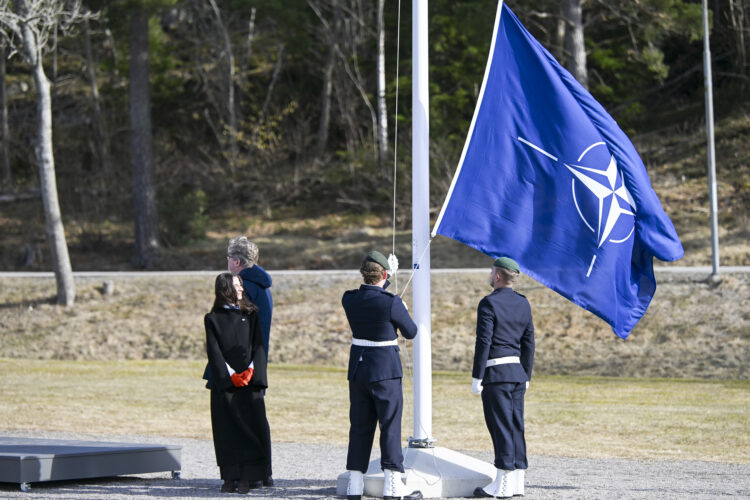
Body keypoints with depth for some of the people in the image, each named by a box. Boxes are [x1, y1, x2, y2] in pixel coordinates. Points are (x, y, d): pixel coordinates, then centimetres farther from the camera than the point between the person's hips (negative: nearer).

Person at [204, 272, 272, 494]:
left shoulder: (250, 314, 11)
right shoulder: (213, 319, 6)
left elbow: (258, 345, 4)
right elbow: (214, 351, -1)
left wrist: (250, 371, -11)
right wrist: (230, 375, -12)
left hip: (250, 381, 1)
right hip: (223, 382, -1)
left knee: (250, 425, -5)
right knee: (226, 429, -1)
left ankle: (247, 477, -2)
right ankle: (230, 477, 4)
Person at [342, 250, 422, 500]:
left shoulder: (349, 300, -2)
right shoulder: (391, 302, -17)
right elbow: (411, 332, -3)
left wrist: (383, 283, 34)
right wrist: (403, 312, 15)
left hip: (357, 369, 5)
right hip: (385, 369, -5)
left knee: (360, 426, 12)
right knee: (390, 425, 1)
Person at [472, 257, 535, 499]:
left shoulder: (489, 304, -11)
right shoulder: (523, 303, 11)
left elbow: (484, 342, -15)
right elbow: (529, 343, 13)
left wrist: (477, 377, -12)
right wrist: (526, 376, 19)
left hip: (496, 373, -7)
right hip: (517, 371, 7)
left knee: (501, 427, -6)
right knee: (516, 426, 9)